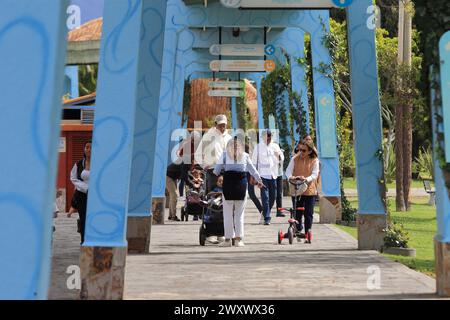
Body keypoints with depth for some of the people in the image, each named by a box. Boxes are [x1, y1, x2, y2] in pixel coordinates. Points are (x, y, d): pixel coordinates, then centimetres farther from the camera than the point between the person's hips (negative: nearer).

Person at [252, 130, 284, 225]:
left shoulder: (275, 146, 10)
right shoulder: (259, 147, 2)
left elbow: (282, 159, 14)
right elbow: (254, 161, 4)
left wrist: (278, 155, -10)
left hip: (273, 175, 4)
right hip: (263, 175, -4)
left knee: (273, 196, 9)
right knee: (265, 197, -9)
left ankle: (266, 213, 29)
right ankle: (266, 218, -10)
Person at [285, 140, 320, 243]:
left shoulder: (314, 161, 0)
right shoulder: (295, 159, 4)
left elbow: (315, 174, -10)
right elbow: (288, 170, -3)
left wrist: (306, 179, -30)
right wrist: (290, 177, -27)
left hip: (309, 190, -1)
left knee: (308, 213, -1)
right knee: (297, 213, 4)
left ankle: (308, 232, 6)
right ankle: (298, 230, 14)